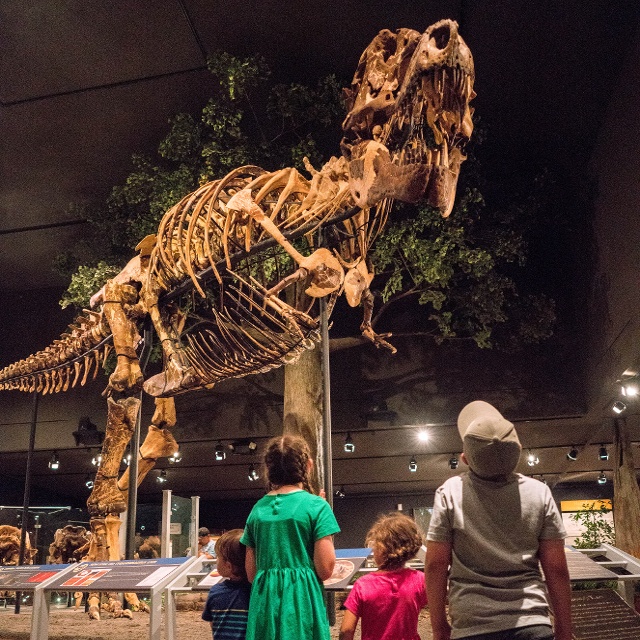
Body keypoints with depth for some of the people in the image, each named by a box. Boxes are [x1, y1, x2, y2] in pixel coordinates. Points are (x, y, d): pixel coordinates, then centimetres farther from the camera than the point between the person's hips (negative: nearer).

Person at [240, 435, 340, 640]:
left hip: (264, 602, 4)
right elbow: (325, 570, -11)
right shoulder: (316, 506, -7)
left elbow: (251, 573, 9)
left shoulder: (257, 509, 6)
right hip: (301, 601, -4)